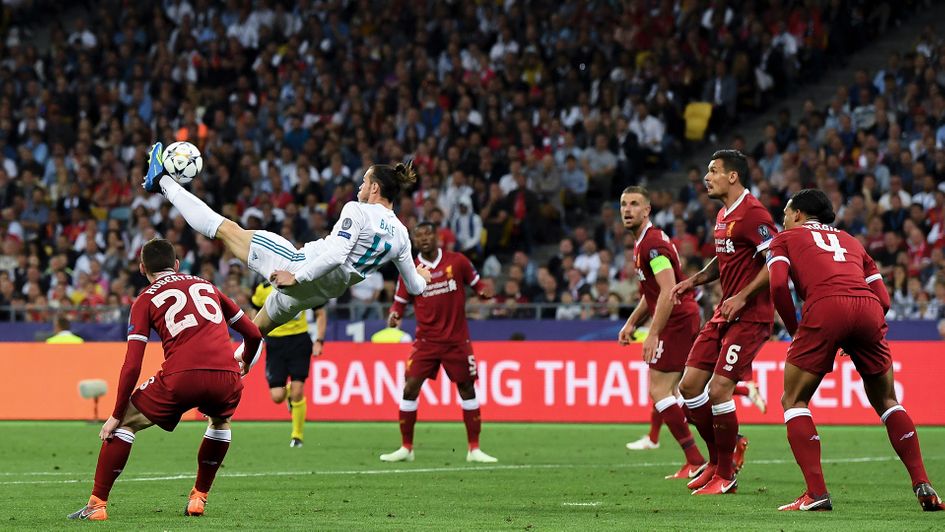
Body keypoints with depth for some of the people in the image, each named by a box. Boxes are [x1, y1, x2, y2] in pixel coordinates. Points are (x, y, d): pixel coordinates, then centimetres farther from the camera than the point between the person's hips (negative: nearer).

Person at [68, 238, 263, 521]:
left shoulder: (146, 300, 14)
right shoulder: (207, 286, 26)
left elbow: (132, 366, 5)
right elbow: (253, 334, 29)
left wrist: (116, 415, 10)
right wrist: (244, 365, 50)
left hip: (181, 378, -3)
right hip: (227, 377, 3)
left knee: (125, 423, 15)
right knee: (220, 421, 36)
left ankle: (96, 504, 8)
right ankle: (198, 498, 31)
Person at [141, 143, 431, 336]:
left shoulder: (357, 211, -15)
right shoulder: (401, 235, 2)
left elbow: (336, 254, -26)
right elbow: (415, 287, 8)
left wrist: (297, 276, -21)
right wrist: (421, 276, 30)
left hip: (303, 265, -6)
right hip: (323, 292, 6)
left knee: (226, 229, 6)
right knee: (256, 331, 28)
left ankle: (163, 182, 16)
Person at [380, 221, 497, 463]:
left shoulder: (457, 261, -1)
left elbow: (476, 283, 9)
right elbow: (400, 301, 7)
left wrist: (485, 291, -13)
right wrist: (394, 314, -15)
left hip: (457, 340, 0)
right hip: (426, 341, 0)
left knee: (467, 389, 2)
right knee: (410, 389, -8)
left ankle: (474, 449, 11)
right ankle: (406, 448, 3)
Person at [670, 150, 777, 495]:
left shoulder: (753, 213, -15)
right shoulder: (723, 216, 15)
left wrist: (742, 296, -24)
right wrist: (694, 281, 13)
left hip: (750, 317, -9)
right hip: (724, 314, 9)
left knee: (718, 390, -13)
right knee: (690, 386, 5)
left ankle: (725, 475, 2)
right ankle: (721, 455, 23)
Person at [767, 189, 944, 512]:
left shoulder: (786, 239, 24)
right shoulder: (850, 241, 35)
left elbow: (778, 284, 4)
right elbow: (884, 298, 24)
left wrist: (794, 330, 15)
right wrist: (855, 341, 31)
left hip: (824, 307, -4)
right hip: (869, 309, 4)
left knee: (794, 401, 10)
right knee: (886, 402, 20)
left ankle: (816, 493, -3)